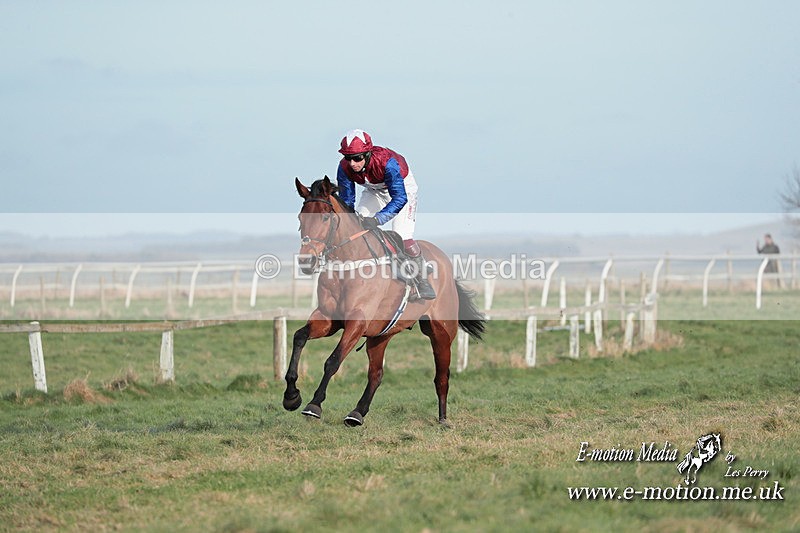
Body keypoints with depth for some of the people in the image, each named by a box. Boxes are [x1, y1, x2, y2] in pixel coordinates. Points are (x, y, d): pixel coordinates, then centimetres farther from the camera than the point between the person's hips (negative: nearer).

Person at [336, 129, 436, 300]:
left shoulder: (386, 162, -42)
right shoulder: (344, 168, -27)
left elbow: (400, 198, -42)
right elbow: (346, 199, -14)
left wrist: (377, 219, -53)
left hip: (402, 187, -5)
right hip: (373, 191, 5)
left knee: (403, 237, -17)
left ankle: (423, 281, 1)